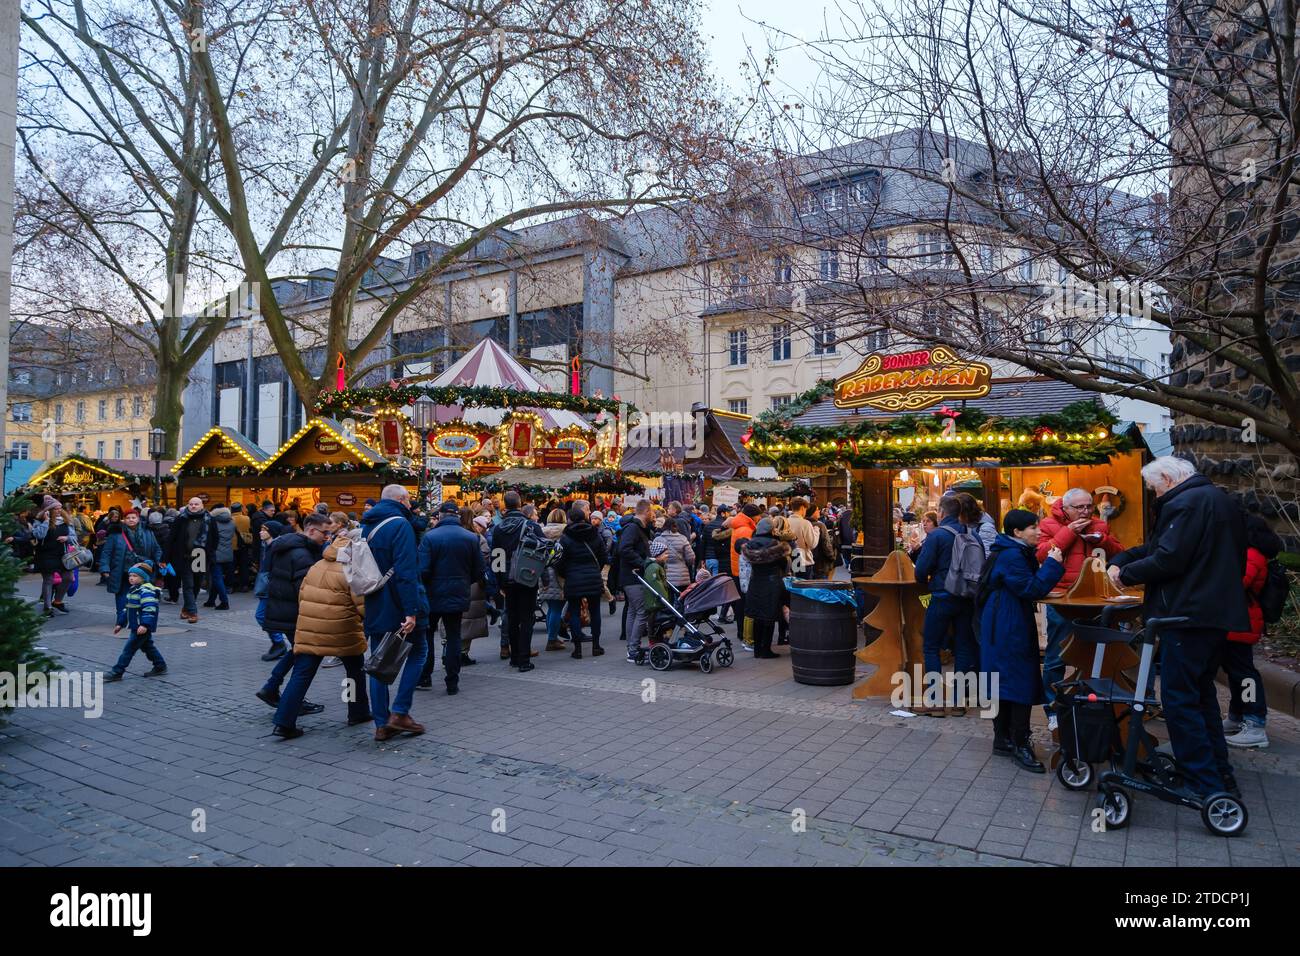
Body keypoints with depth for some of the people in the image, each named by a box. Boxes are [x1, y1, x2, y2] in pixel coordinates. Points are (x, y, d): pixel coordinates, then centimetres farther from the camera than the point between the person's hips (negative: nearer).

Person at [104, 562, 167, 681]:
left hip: (142, 628, -10)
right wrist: (120, 624, 22)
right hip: (135, 626, 10)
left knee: (129, 649, -5)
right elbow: (127, 608, 23)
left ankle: (117, 672, 0)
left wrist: (145, 625, -34)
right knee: (148, 646, 17)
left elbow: (149, 609, -27)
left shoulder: (146, 591, -18)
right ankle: (160, 666, 26)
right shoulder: (132, 590, 15)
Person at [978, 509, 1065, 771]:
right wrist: (1052, 564, -16)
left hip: (1008, 627, 11)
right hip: (1008, 629, -11)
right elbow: (1030, 590, -20)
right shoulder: (1011, 556, -17)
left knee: (1006, 682, 14)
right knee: (1021, 683, -7)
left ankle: (1003, 739, 21)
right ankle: (1020, 744, 0)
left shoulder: (1016, 552, 15)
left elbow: (1027, 585, 19)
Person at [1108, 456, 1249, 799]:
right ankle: (1221, 775, 26)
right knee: (1202, 693, 20)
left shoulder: (1185, 503, -15)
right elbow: (1157, 546, 16)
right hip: (1220, 613, 10)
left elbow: (1167, 560, -21)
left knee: (1179, 700, -3)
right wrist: (1121, 560, 6)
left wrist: (1126, 574, -7)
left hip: (1189, 616, -10)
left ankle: (1206, 786, 0)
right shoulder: (1221, 500, 18)